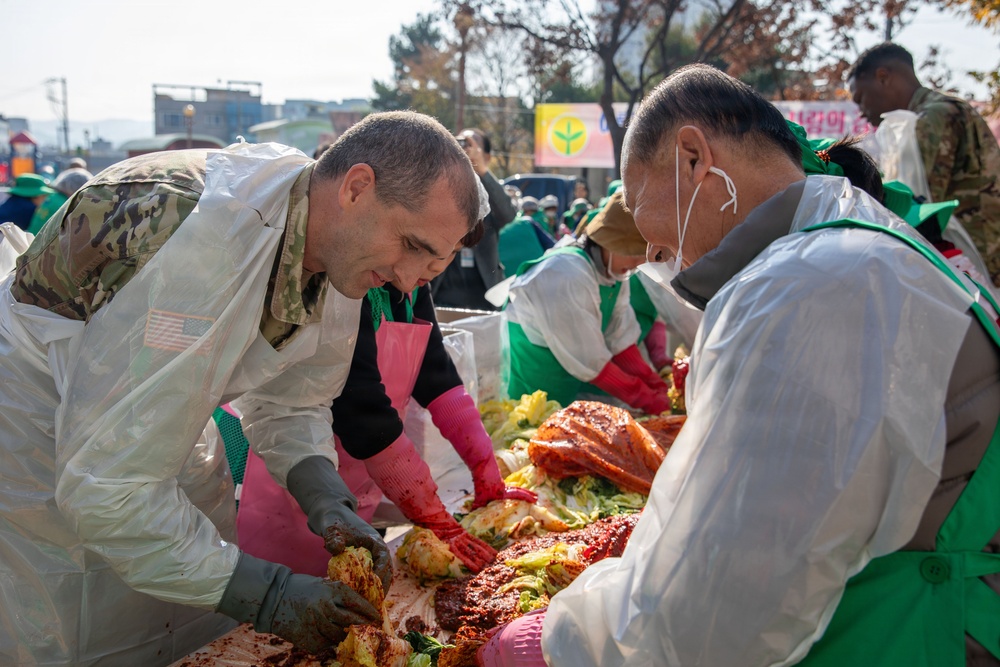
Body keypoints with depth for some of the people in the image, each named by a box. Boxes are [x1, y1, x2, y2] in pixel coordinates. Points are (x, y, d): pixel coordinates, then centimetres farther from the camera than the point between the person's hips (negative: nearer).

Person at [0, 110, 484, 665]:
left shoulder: (339, 248, -12)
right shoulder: (201, 249, -39)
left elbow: (289, 403, 1)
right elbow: (105, 485, -35)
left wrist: (328, 504, -17)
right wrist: (263, 593, -32)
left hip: (159, 427, 7)